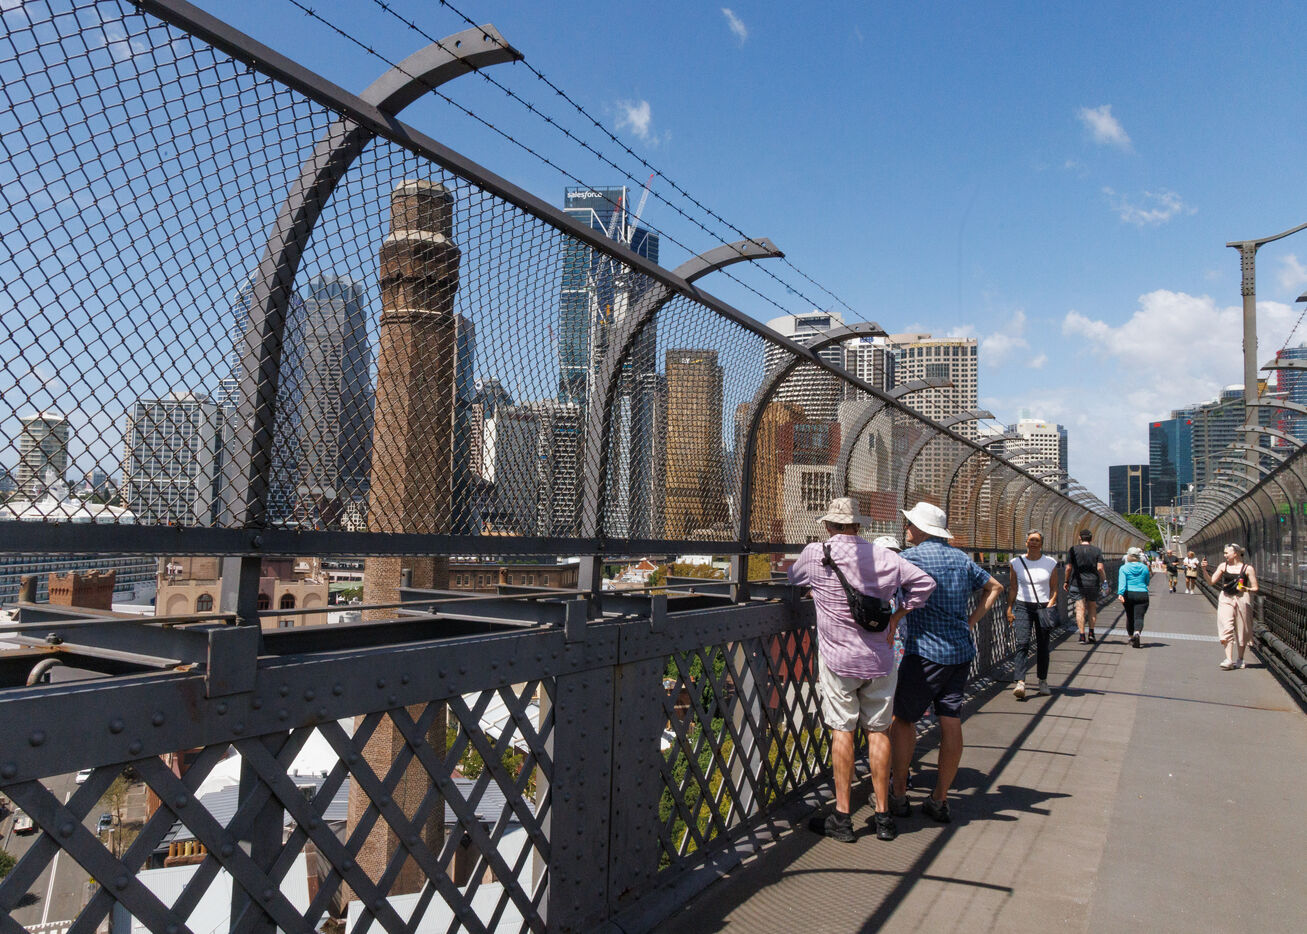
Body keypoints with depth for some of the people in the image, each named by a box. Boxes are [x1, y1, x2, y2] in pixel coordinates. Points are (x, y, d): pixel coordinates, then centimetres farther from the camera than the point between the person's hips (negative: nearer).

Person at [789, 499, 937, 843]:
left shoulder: (816, 554, -5)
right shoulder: (884, 556, 2)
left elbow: (791, 580, 13)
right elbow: (924, 582, 3)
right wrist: (895, 618, 7)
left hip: (838, 658, -3)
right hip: (879, 659, 3)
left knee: (842, 730, 3)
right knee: (878, 731, 9)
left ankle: (841, 817, 6)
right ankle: (883, 816, 16)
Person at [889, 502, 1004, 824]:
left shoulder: (912, 556, -11)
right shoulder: (961, 558, 11)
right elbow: (994, 587, 23)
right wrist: (970, 622, 17)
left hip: (927, 652, -7)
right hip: (962, 651, 7)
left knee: (902, 716, 5)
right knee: (951, 722, 6)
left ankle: (898, 796, 10)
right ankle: (940, 800, 14)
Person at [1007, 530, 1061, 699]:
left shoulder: (1050, 563, 5)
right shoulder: (1017, 562, 4)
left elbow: (1054, 588, 6)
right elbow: (1012, 588, 7)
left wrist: (1050, 605, -9)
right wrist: (1009, 609, 1)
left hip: (1044, 607, 1)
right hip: (1023, 606, -1)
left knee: (1043, 646, 7)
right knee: (1022, 643, -14)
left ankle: (1043, 682, 22)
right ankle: (1020, 683, -21)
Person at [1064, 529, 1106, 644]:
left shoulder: (1073, 549, -1)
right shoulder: (1096, 550, 2)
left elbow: (1068, 568, -2)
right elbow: (1100, 568, -6)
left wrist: (1066, 581, 9)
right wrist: (1104, 581, 5)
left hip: (1077, 583, -1)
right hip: (1093, 582, 1)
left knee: (1080, 609, -2)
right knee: (1092, 608, 15)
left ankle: (1082, 635, -6)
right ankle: (1091, 632, 12)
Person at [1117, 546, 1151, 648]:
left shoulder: (1124, 568, -1)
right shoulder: (1144, 567, 6)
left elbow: (1122, 582, -14)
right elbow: (1147, 582, 16)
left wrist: (1120, 593, -22)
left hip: (1128, 594, 0)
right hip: (1142, 595, 0)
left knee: (1130, 616, 16)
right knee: (1139, 617, -6)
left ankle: (1130, 637, 28)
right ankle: (1137, 633, -33)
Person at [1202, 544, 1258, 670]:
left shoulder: (1247, 568, -1)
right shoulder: (1223, 566, 8)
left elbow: (1255, 588, 0)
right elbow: (1211, 582, 8)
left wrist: (1246, 589, -20)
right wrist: (1204, 570, -5)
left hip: (1241, 599, -2)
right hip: (1226, 599, 2)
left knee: (1241, 631, 7)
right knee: (1226, 628, -12)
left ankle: (1240, 659, 25)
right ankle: (1229, 659, -16)